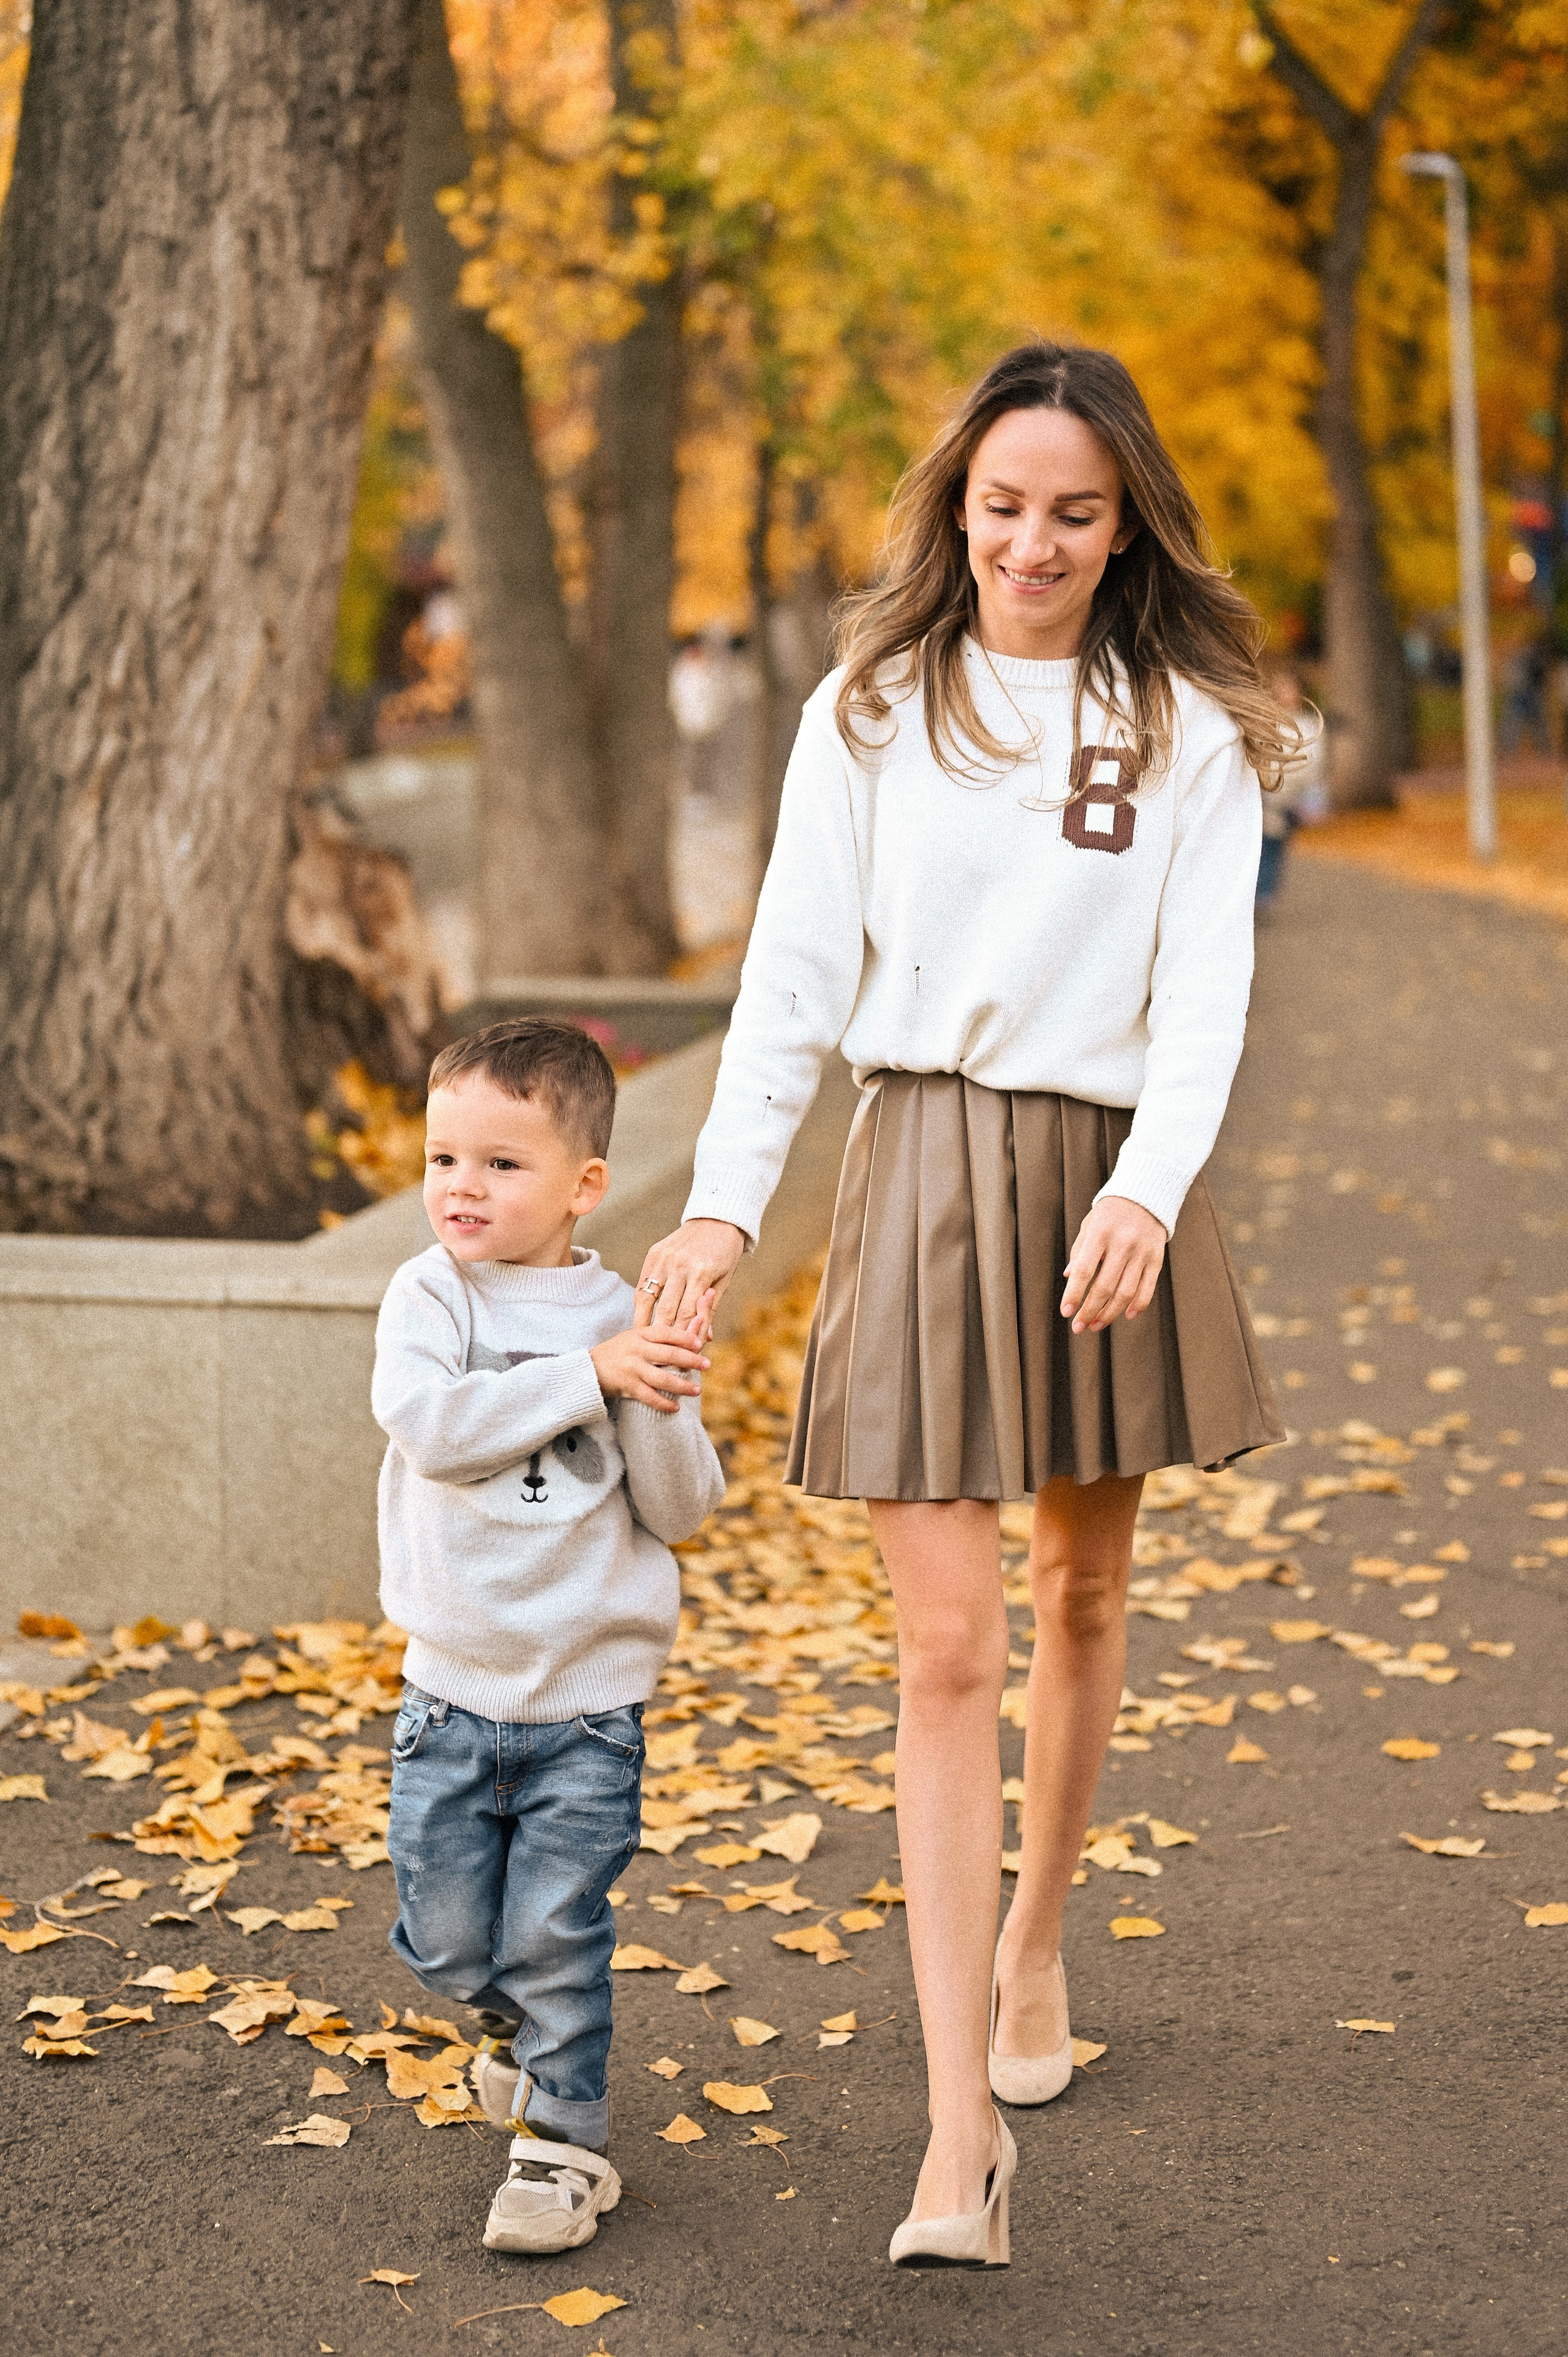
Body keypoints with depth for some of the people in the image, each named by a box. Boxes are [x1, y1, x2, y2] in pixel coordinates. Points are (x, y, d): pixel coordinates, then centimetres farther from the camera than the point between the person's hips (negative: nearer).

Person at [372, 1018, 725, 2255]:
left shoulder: (626, 1319, -2)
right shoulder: (429, 1296, -4)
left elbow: (679, 1511, -4)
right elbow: (432, 1423, -24)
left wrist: (662, 1402, -21)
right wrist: (592, 1373, -24)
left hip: (590, 1697, -1)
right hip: (453, 1687, 1)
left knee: (554, 1939, -1)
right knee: (447, 1939, 9)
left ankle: (565, 2144, 17)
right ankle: (520, 2023, 40)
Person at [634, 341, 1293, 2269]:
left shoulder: (1190, 731, 3)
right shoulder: (868, 713, 4)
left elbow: (1205, 984, -6)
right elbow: (796, 970, 0)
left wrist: (1145, 1188, -23)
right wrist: (722, 1200, -11)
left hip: (1111, 1171, 1)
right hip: (926, 1169, -1)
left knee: (1081, 1590, 16)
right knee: (947, 1649, -7)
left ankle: (1035, 1947, 41)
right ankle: (962, 2130, -7)